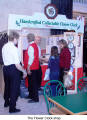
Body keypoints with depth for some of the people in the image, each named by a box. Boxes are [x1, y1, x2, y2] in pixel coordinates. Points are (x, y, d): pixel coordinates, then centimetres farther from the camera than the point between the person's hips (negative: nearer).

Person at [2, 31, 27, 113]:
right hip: (13, 69, -8)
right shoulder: (14, 48, -20)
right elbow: (17, 64, -22)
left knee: (7, 86, 26)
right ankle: (12, 108, 18)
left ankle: (6, 102, 48)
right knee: (14, 88, 7)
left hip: (5, 68, 8)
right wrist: (24, 71, -10)